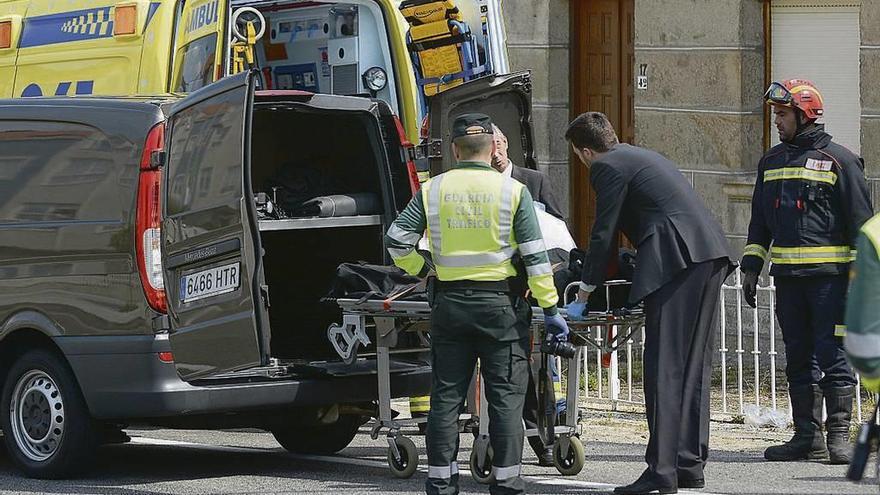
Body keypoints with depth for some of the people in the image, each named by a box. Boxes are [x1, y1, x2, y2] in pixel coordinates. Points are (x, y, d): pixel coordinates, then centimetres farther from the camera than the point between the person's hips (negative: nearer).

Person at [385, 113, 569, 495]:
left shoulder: (432, 190, 1)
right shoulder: (513, 192, -4)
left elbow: (396, 241, 0)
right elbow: (535, 256, -5)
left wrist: (420, 269, 18)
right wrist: (550, 308, -1)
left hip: (449, 302, 2)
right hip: (500, 304, -2)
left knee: (446, 395, 8)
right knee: (506, 396, 3)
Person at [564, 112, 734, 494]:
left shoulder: (607, 167, 1)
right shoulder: (641, 156, 28)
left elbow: (603, 234, 0)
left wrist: (583, 297, 8)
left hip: (678, 259, -9)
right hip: (711, 258, 9)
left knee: (664, 367, -10)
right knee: (693, 365, 11)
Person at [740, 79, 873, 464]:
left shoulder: (838, 160, -3)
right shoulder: (772, 161, 15)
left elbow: (860, 221, -3)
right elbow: (760, 220, 21)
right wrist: (751, 267, 13)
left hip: (828, 274, -6)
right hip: (787, 275, 6)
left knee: (832, 355, -7)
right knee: (799, 359, 7)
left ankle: (839, 434, -2)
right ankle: (807, 436, 12)